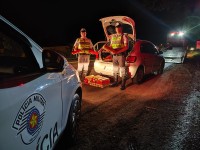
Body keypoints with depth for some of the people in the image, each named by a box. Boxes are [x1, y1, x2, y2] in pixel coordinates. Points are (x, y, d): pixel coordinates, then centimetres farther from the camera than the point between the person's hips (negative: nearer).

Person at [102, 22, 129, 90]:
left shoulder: (124, 36, -3)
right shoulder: (113, 36, 16)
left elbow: (126, 47, -12)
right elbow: (111, 45, 23)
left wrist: (118, 51, -22)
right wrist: (110, 49, 0)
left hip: (121, 55, -6)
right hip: (114, 55, 7)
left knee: (122, 69, -6)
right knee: (115, 69, 12)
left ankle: (123, 84, 0)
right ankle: (115, 82, 24)